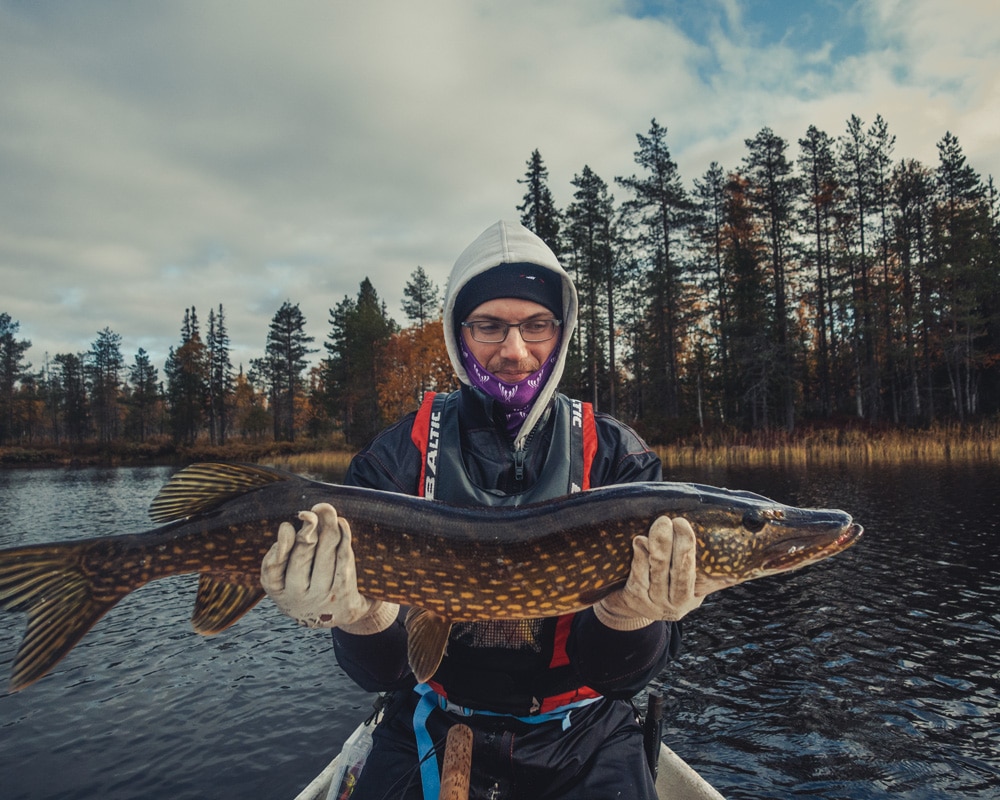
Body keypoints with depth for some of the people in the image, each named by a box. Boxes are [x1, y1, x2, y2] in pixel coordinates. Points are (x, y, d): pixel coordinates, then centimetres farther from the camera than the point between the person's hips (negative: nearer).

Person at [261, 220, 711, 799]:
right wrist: (363, 620, -30)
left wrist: (629, 619, -32)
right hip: (435, 732, 0)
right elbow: (385, 670, -10)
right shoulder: (400, 455, -6)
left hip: (583, 735, 1)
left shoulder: (616, 454, -8)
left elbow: (621, 673, -11)